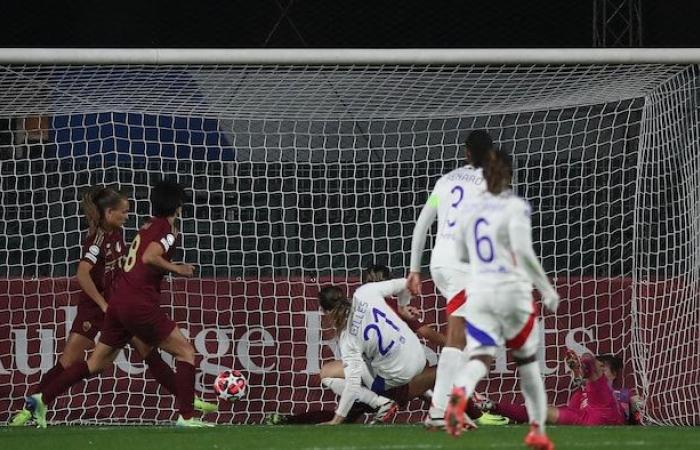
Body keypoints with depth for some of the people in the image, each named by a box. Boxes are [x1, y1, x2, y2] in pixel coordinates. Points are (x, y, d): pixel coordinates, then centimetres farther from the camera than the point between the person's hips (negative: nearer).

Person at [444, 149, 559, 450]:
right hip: (513, 290, -3)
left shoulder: (469, 209, 9)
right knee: (527, 360, 15)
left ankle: (459, 394, -43)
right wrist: (547, 289, -10)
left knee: (480, 357, -8)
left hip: (479, 292, 3)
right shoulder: (515, 207, -6)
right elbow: (523, 250, -16)